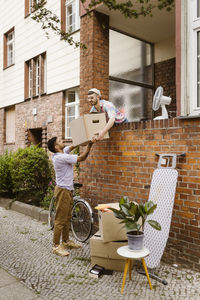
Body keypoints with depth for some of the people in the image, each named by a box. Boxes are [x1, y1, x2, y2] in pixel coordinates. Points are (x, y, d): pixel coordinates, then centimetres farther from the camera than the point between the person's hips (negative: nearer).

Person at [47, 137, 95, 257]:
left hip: (68, 190, 10)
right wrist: (90, 145, -13)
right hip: (63, 191, -10)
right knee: (60, 219, -2)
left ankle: (65, 241, 31)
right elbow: (82, 158, -22)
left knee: (67, 217, 18)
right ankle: (56, 246, 8)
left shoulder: (62, 153, 5)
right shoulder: (62, 157, -23)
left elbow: (72, 146, 19)